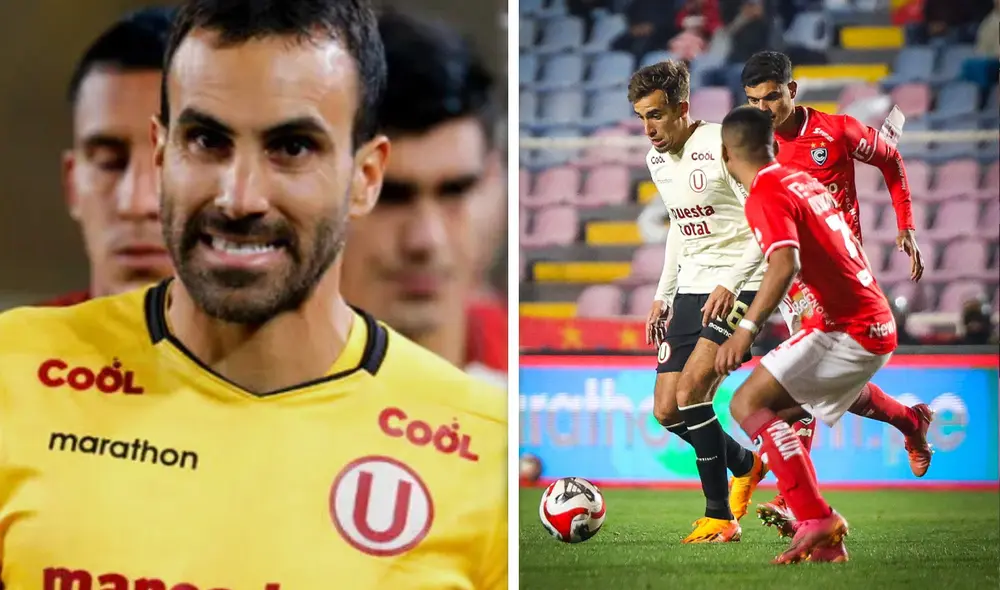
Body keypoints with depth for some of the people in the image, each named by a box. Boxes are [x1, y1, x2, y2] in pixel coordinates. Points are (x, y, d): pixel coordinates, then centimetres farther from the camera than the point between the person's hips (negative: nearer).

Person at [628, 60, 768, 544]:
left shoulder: (722, 146, -16)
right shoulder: (656, 158, 10)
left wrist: (731, 283, -26)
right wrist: (663, 294, 20)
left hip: (741, 287, -8)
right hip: (691, 288, 8)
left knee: (690, 391, -21)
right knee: (666, 411, 4)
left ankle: (720, 517, -9)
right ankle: (746, 464, 30)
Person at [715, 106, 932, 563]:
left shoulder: (765, 195, -15)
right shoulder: (801, 179, 11)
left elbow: (785, 266, -30)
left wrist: (746, 329, -35)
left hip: (845, 329, -9)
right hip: (878, 322, 9)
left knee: (749, 403, -18)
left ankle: (815, 520, -28)